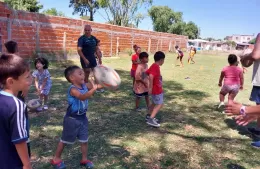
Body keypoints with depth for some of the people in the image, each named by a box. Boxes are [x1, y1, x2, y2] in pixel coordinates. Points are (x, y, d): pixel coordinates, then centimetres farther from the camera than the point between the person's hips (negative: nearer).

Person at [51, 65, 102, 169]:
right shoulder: (73, 89, -27)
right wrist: (94, 89, -57)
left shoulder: (85, 85, -4)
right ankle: (56, 159, 32)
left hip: (82, 118, 6)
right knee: (65, 140, 12)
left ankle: (84, 159, 32)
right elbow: (82, 97, -45)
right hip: (72, 119, -6)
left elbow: (96, 85, -8)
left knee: (84, 140, 14)